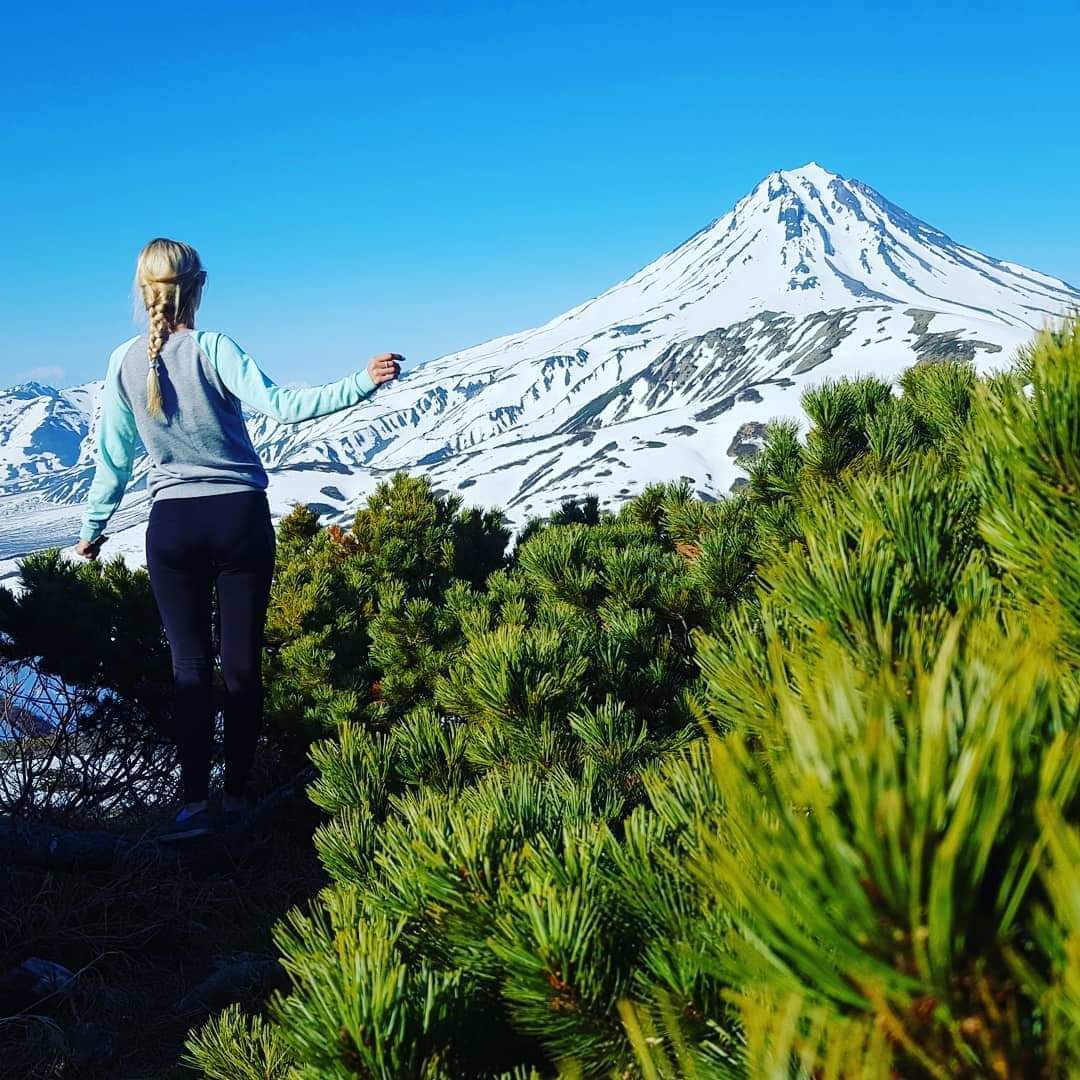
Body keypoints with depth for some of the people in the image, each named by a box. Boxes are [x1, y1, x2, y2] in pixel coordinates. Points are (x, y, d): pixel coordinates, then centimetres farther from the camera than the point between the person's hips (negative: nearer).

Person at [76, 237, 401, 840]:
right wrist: (362, 384, -23)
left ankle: (195, 802, -1)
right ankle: (238, 795, 12)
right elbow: (281, 405, -21)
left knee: (191, 664, 6)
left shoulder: (124, 363, 0)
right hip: (241, 518, -2)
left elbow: (113, 457, 6)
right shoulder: (213, 349, -9)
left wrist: (94, 528, 18)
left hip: (174, 525, 2)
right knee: (242, 663, 6)